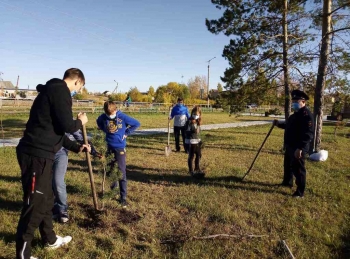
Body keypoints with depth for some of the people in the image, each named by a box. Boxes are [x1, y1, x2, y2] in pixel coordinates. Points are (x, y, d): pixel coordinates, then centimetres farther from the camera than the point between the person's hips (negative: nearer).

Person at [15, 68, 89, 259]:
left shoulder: (53, 89, 20)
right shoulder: (59, 89, -11)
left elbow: (56, 129, 25)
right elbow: (66, 126, -19)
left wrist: (76, 147, 29)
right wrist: (80, 122, 3)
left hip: (40, 154, 10)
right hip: (37, 154, -10)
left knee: (46, 199, 21)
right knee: (35, 204, 0)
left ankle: (50, 239, 38)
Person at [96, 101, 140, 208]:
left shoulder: (123, 117, -15)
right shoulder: (103, 117, -5)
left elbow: (136, 124, -7)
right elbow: (99, 123, 18)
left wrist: (126, 133, -6)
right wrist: (106, 131, 5)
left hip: (120, 147, -3)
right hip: (109, 146, 3)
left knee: (121, 173, -1)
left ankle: (123, 197, 8)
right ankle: (112, 187, 41)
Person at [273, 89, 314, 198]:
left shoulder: (306, 114, -20)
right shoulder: (296, 113, 14)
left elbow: (308, 134, -27)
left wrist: (300, 148, -31)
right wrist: (279, 124, 12)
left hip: (298, 148, -10)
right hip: (290, 146, 10)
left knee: (298, 169, -1)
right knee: (288, 165, 25)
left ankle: (300, 192, 11)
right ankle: (287, 182, 44)